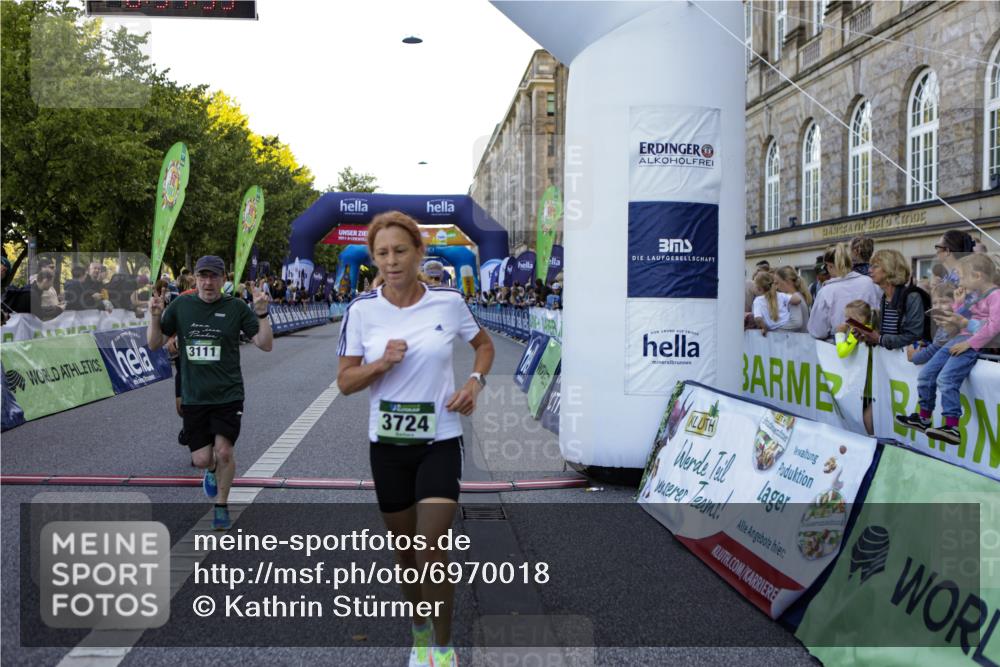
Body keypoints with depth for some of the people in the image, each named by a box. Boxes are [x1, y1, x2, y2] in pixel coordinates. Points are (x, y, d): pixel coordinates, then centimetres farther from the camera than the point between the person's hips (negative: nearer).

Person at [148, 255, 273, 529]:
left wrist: (262, 314, -20)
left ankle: (221, 506, 16)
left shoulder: (236, 307, -3)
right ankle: (212, 470, 40)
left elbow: (265, 344, -5)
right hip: (193, 396, 2)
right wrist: (154, 317, -11)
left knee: (224, 452, -8)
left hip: (228, 394, -2)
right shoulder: (181, 305, 3)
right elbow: (155, 344, 7)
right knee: (202, 459, 1)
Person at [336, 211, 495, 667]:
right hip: (387, 443, 2)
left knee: (431, 550, -9)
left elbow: (484, 344, 12)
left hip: (440, 441, -2)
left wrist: (475, 382, -6)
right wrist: (382, 363, -20)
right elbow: (345, 382, -2)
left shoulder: (449, 301, -6)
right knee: (404, 547, 14)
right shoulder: (362, 310, -5)